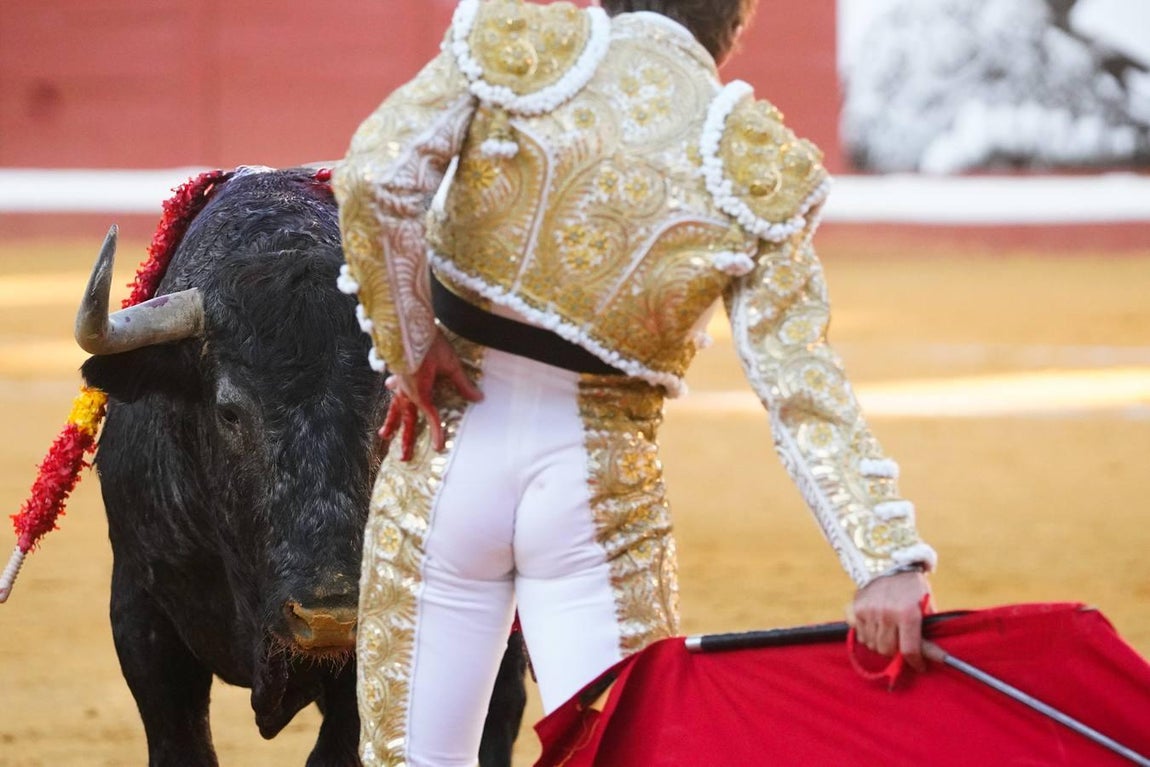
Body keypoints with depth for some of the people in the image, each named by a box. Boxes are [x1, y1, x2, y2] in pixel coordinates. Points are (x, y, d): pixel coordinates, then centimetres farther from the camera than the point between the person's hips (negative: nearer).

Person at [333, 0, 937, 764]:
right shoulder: (753, 166, -4)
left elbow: (374, 183, -17)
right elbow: (798, 382, -11)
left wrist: (409, 347, -6)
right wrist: (889, 556, -15)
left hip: (451, 450, 1)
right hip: (599, 487, -1)